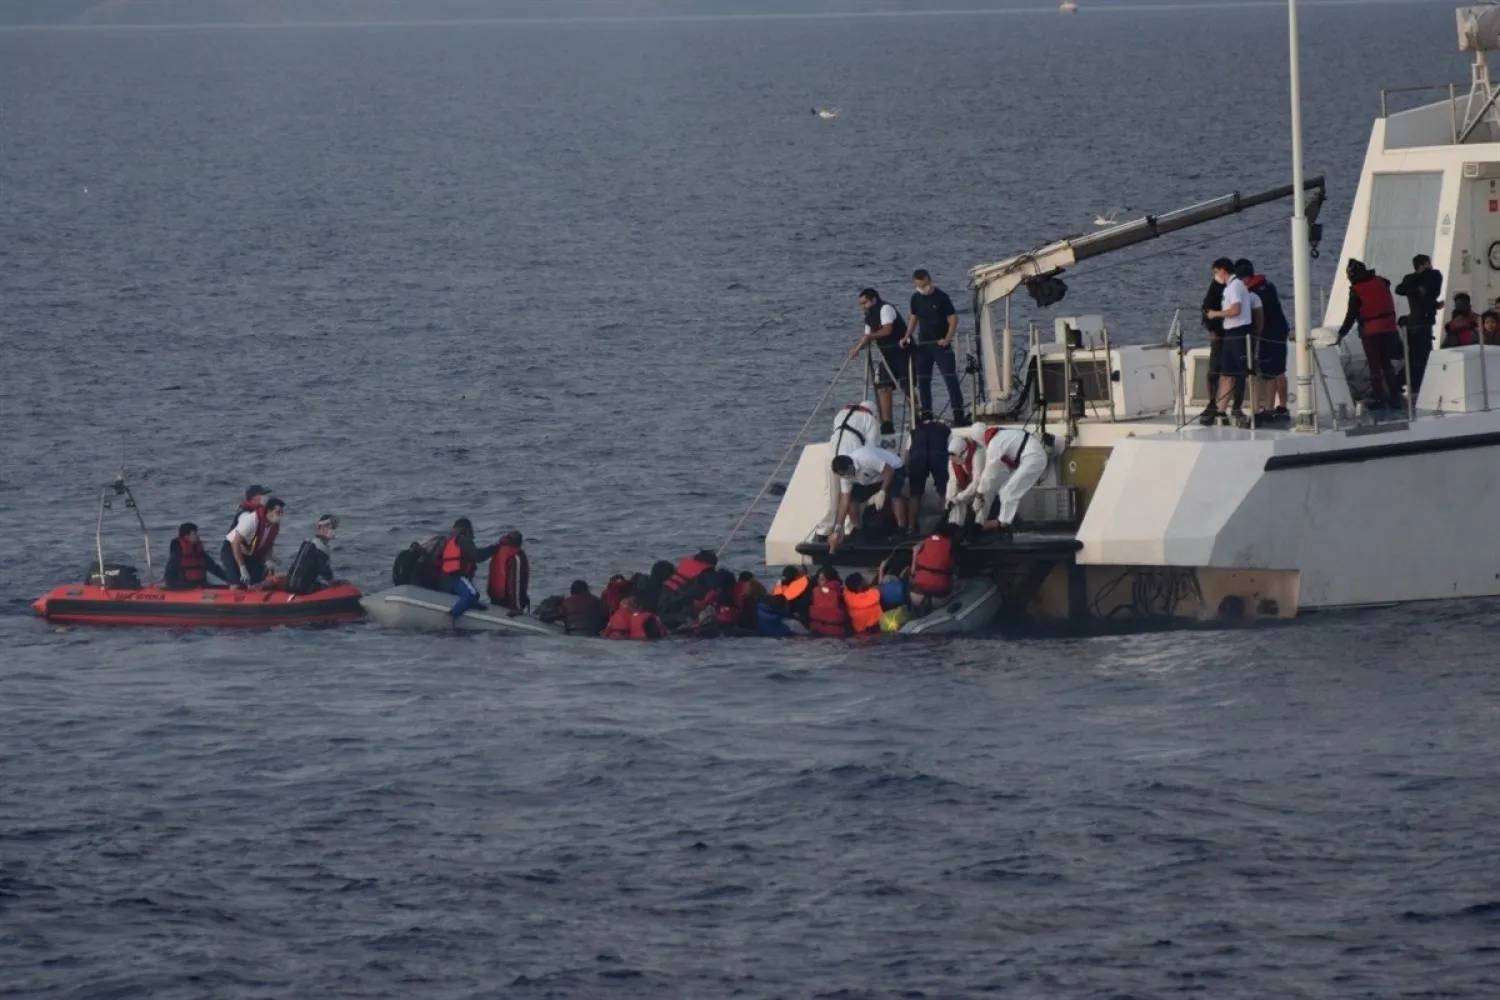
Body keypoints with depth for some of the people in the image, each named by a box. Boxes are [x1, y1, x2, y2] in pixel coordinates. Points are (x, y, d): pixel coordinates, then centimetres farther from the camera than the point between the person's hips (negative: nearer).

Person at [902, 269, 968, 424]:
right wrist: (907, 337, 7)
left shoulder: (941, 297, -10)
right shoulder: (916, 298, 6)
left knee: (950, 379, -9)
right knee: (922, 381, 7)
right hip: (923, 345, 6)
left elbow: (953, 318, -11)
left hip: (940, 344, -6)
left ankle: (959, 415, -10)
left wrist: (948, 338, -23)